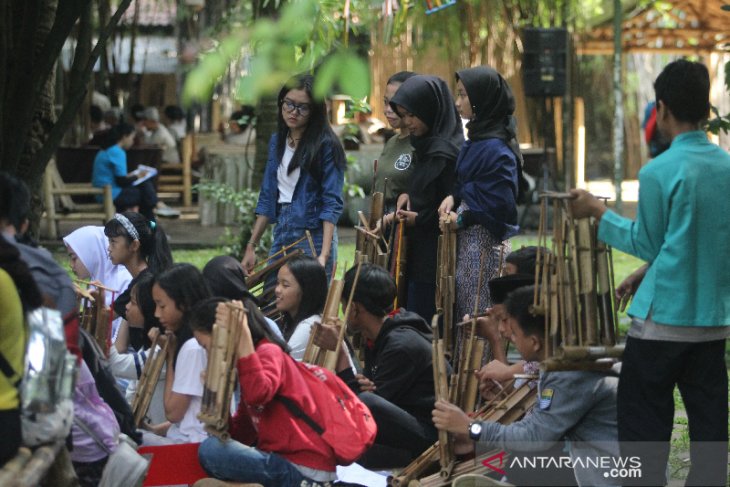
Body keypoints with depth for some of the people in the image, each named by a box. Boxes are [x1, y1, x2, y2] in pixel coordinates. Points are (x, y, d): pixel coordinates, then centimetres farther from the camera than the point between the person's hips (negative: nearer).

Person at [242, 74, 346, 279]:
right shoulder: (277, 141, 11)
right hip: (281, 234, 6)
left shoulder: (326, 145, -8)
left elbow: (332, 203, -13)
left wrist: (324, 255, -22)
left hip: (312, 238, -6)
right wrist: (251, 247, 11)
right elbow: (267, 198, 15)